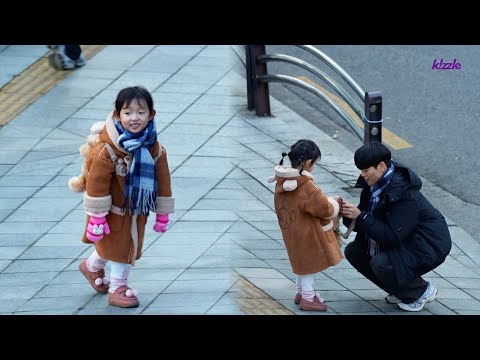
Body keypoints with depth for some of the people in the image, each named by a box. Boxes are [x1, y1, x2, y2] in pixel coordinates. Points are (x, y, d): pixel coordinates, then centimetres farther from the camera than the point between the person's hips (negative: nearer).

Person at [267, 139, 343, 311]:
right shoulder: (307, 187, -29)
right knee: (309, 263, 8)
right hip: (307, 234, -7)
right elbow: (325, 208, -20)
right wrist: (334, 204, 1)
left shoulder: (281, 183, -6)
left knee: (300, 261, 24)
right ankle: (308, 299, 19)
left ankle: (301, 292, 37)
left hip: (290, 231, 8)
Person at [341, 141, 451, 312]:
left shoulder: (405, 195, -30)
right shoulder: (375, 184, -4)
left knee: (381, 264, -30)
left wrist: (360, 216, -33)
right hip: (403, 241, 10)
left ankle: (422, 291, -1)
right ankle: (401, 291, 13)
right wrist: (349, 214, -20)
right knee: (353, 251, 2)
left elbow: (392, 237, -33)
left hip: (428, 247, -9)